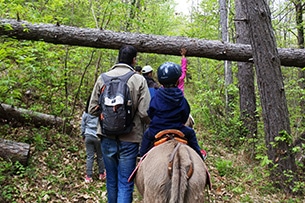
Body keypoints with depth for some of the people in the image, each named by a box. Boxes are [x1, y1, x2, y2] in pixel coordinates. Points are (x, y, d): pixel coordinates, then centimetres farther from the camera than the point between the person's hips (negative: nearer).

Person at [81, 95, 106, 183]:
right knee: (100, 156, 13)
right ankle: (101, 174, 26)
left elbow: (82, 125, 9)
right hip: (98, 136, -2)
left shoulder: (86, 113, -1)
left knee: (89, 157, 8)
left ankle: (88, 176, 10)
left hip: (88, 136, 3)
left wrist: (83, 135, 22)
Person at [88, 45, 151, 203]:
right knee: (125, 183, 4)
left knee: (111, 180, 20)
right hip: (129, 138, -3)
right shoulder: (139, 80, -8)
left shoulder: (103, 78, 0)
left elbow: (93, 109, 2)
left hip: (107, 137, 3)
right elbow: (144, 113, -12)